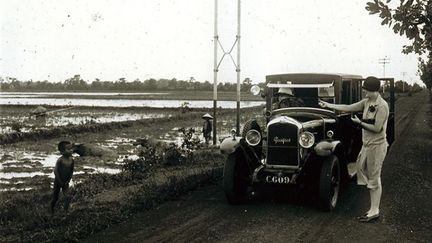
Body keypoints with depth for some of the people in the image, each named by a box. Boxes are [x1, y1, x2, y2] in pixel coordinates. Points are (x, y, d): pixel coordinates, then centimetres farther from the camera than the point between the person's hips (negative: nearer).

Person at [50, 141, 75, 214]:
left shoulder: (71, 160, -7)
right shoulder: (60, 160, -22)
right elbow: (56, 171, -18)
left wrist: (68, 180, -3)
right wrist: (60, 181, -15)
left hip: (66, 182, 3)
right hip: (58, 181, -3)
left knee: (67, 197, -13)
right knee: (55, 197, 11)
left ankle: (66, 211, -3)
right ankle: (52, 211, 33)